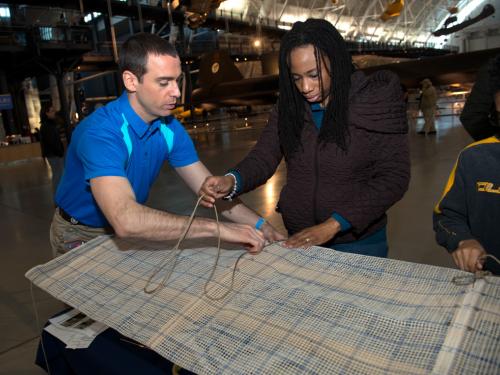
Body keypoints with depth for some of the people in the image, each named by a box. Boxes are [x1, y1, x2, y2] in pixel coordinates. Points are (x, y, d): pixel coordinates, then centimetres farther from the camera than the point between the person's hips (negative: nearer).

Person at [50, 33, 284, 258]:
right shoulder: (100, 133, -30)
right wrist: (216, 227, -43)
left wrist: (262, 227, -20)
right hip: (80, 236, -4)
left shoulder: (170, 129, -9)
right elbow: (126, 220, -43)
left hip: (131, 232, 5)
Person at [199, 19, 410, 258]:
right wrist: (232, 181, -29)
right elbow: (263, 158, -7)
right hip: (298, 238, 3)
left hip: (358, 241, -2)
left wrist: (332, 225, -22)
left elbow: (394, 178, -15)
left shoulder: (376, 103, -12)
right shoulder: (289, 106, -2)